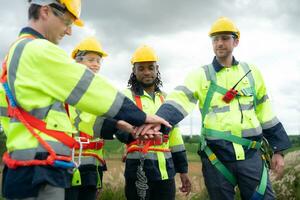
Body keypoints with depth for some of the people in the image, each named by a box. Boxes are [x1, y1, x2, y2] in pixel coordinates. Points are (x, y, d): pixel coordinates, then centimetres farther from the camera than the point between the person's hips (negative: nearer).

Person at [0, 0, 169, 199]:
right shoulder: (39, 50, -13)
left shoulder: (18, 50, 19)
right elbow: (92, 90, -12)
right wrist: (141, 117, -1)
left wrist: (115, 121, 15)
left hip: (29, 166, 10)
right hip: (40, 169, -10)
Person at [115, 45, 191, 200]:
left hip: (165, 167, 5)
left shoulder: (166, 99, 16)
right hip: (139, 168, -4)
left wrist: (183, 169, 14)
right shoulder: (126, 96, 0)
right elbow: (120, 129, -16)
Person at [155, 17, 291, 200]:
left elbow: (265, 113, 14)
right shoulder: (201, 75, 2)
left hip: (251, 154, 1)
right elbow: (179, 100, -14)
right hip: (216, 156, -1)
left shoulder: (251, 73, 10)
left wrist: (278, 150, 11)